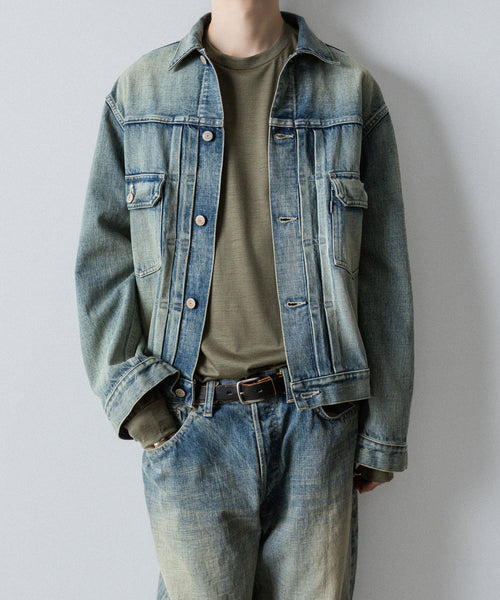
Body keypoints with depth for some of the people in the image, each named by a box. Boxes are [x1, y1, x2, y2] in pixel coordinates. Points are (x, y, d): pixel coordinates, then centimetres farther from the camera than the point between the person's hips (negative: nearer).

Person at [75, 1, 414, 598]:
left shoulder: (352, 90, 7)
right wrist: (132, 392, -4)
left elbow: (383, 274, 5)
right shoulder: (138, 91, 9)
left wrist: (382, 431, 4)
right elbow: (102, 257, 7)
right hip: (187, 421, 0)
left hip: (316, 416, 1)